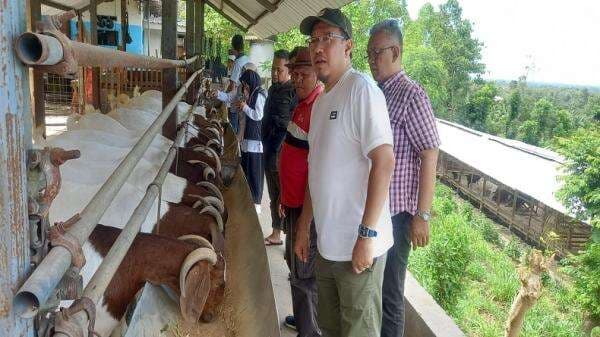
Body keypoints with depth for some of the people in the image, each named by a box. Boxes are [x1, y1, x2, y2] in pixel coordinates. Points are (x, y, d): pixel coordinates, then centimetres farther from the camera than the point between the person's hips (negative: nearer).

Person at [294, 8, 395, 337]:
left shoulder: (361, 88, -12)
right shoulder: (320, 101, 13)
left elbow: (384, 162, -20)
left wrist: (367, 234, -22)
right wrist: (304, 227, 17)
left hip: (358, 246, -8)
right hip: (327, 243, 8)